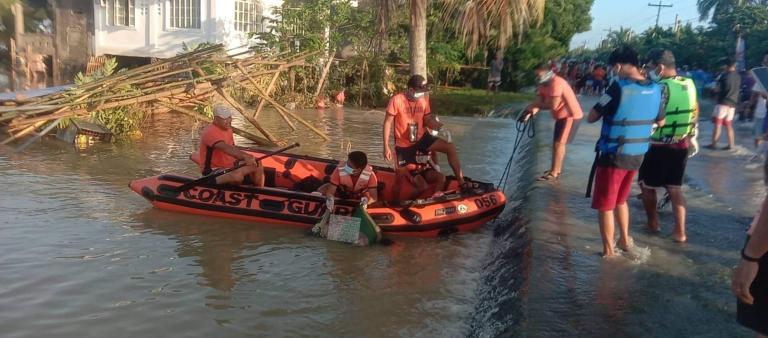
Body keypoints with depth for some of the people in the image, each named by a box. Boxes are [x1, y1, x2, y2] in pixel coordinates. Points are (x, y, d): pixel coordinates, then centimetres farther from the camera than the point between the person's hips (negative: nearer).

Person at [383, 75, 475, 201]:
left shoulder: (424, 99, -5)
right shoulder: (396, 100, -18)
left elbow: (428, 120, 4)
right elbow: (387, 123, -14)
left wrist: (441, 128, -17)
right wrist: (386, 147, -17)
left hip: (422, 138, 4)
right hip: (404, 145, -4)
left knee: (450, 148, -12)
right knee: (399, 179, 3)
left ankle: (461, 182, -6)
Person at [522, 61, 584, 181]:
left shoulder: (556, 82, -25)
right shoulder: (543, 84, 5)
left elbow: (553, 105, -32)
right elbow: (539, 102, -7)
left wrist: (534, 106, -24)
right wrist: (529, 113, -26)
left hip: (571, 116, -10)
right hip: (562, 116, 10)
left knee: (559, 144, -10)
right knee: (556, 143, 15)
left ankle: (554, 173, -5)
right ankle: (556, 169, 28)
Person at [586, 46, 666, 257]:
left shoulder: (619, 87, -19)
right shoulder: (655, 90, 1)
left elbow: (591, 118, -14)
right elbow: (661, 122, 15)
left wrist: (608, 111, 4)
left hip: (613, 155, -7)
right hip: (637, 155, 7)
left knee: (605, 205, 7)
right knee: (620, 200, 26)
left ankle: (608, 252, 14)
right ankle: (625, 241, 36)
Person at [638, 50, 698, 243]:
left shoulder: (660, 88, -19)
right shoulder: (689, 85, 5)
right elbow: (695, 113, 15)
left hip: (658, 147, -7)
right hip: (681, 145, 7)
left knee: (647, 185, 12)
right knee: (675, 188, 11)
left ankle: (652, 223, 25)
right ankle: (680, 231, 7)